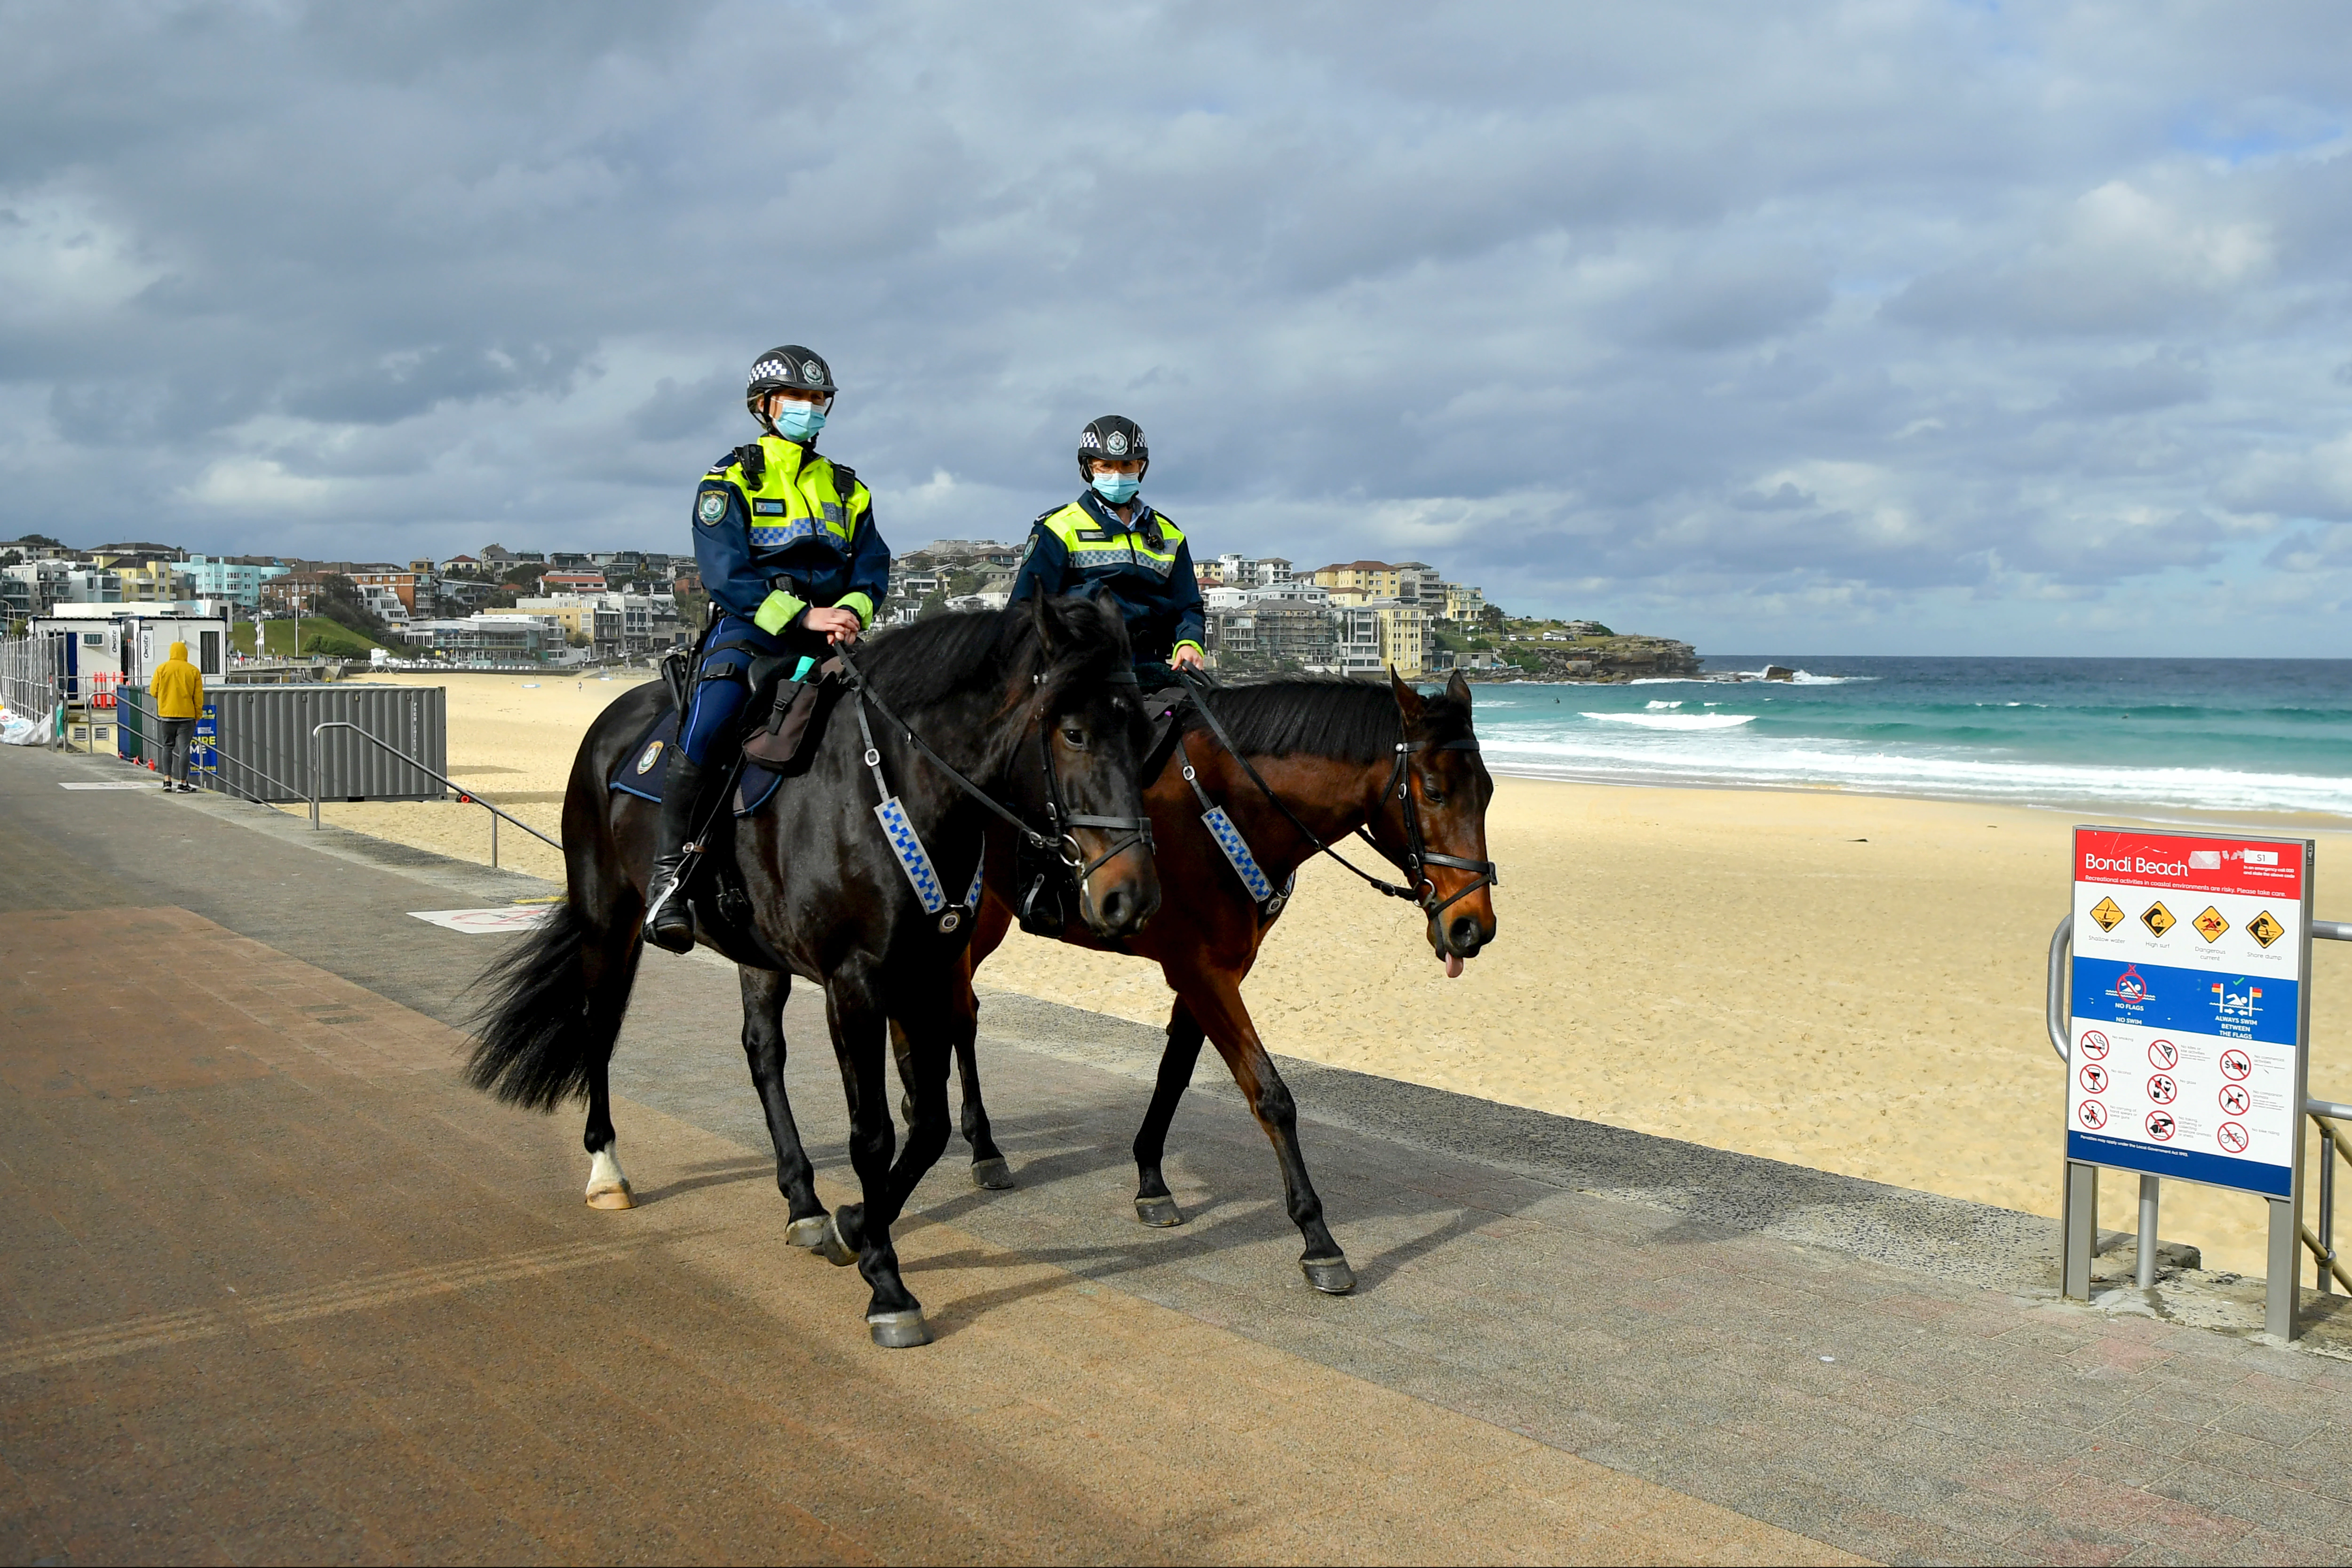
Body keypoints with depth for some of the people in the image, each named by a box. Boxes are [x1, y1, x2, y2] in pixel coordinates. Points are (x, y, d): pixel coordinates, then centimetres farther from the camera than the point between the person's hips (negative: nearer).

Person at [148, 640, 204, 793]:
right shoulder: (193, 671, -2)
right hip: (187, 715, -1)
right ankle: (183, 783, -3)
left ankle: (167, 780, 6)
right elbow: (198, 697, -2)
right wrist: (198, 716, 7)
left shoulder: (162, 669, -1)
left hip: (166, 714, 1)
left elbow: (153, 691, 2)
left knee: (168, 747, 13)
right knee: (184, 749, -2)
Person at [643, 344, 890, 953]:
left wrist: (851, 612, -11)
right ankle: (671, 868, -19)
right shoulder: (731, 479, 5)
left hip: (828, 637, 5)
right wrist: (803, 616, -19)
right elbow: (726, 573, -8)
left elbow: (872, 568, 12)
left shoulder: (847, 489, 22)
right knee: (708, 730, -29)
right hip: (748, 630, -5)